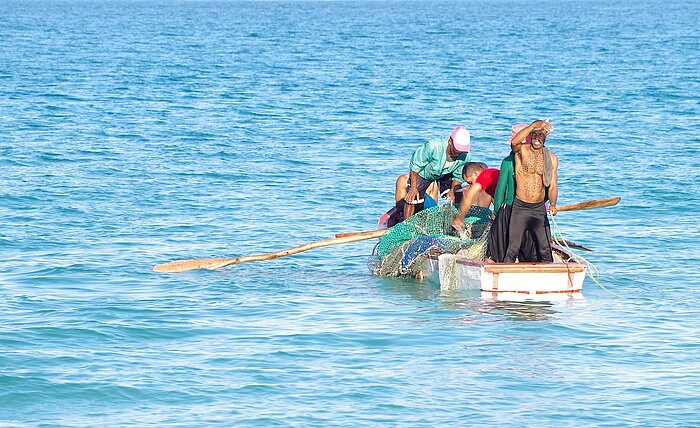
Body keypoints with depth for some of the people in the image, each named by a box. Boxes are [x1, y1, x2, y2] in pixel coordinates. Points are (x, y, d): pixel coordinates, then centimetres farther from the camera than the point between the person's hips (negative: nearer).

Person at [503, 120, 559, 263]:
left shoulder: (552, 158, 8)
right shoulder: (522, 150, -4)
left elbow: (552, 186, 8)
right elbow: (514, 142, -29)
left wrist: (553, 204, -12)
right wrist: (534, 125, -39)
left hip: (539, 209, 3)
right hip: (520, 208, -3)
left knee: (545, 251, 3)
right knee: (513, 249, -6)